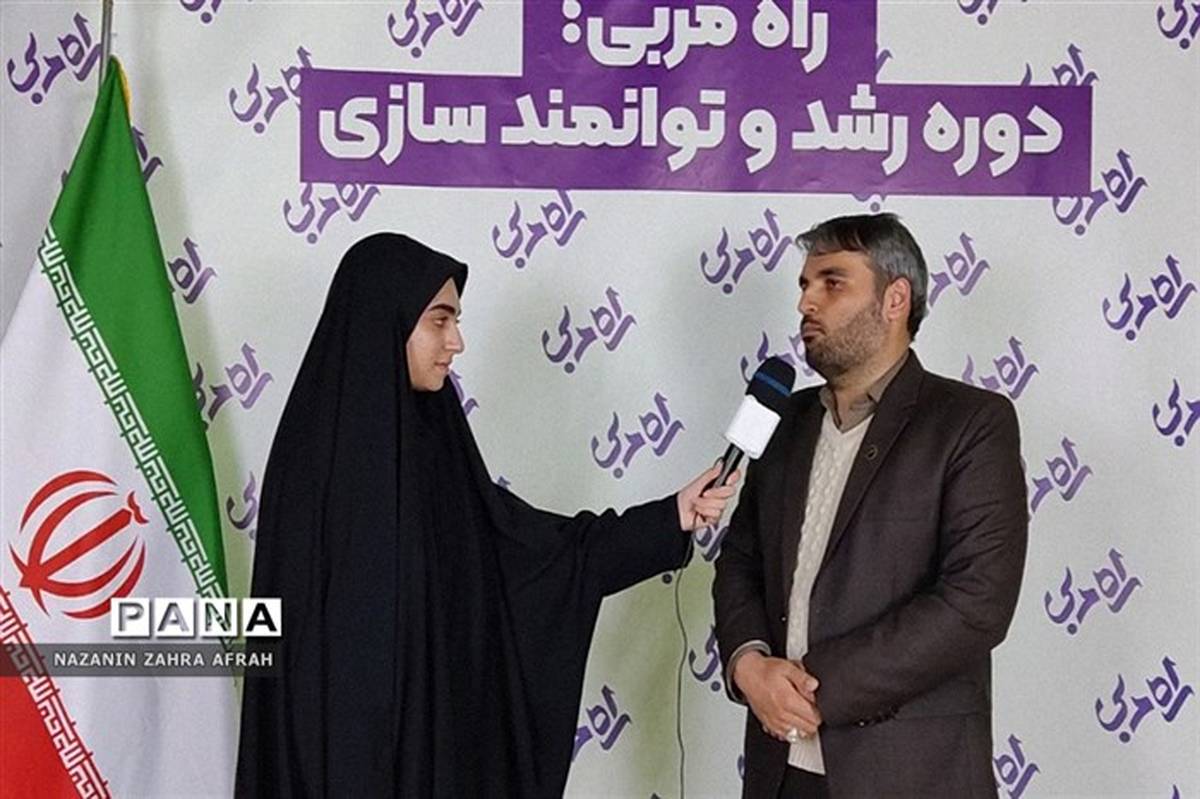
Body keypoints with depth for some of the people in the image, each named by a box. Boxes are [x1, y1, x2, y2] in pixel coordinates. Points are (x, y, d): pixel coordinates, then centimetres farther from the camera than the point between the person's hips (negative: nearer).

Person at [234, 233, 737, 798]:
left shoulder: (424, 434, 6)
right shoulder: (323, 453, -18)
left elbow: (526, 543, 7)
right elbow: (310, 647, -18)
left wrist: (670, 518, 4)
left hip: (431, 726, 8)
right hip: (347, 743, -8)